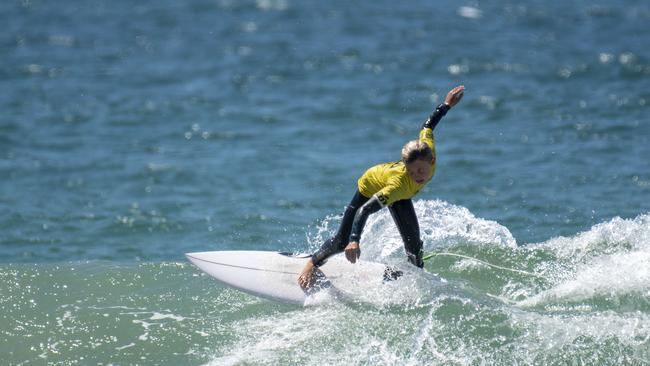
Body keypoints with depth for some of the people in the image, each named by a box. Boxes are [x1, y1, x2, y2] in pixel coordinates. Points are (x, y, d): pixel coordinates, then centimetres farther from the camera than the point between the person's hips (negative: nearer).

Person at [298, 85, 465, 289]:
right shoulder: (400, 181, -51)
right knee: (343, 242, 3)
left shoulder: (428, 152, -37)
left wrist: (446, 105, -1)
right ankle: (313, 263, 30)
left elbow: (427, 127, -15)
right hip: (369, 189, -5)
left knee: (413, 242, -4)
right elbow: (364, 210, -56)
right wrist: (354, 241, -68)